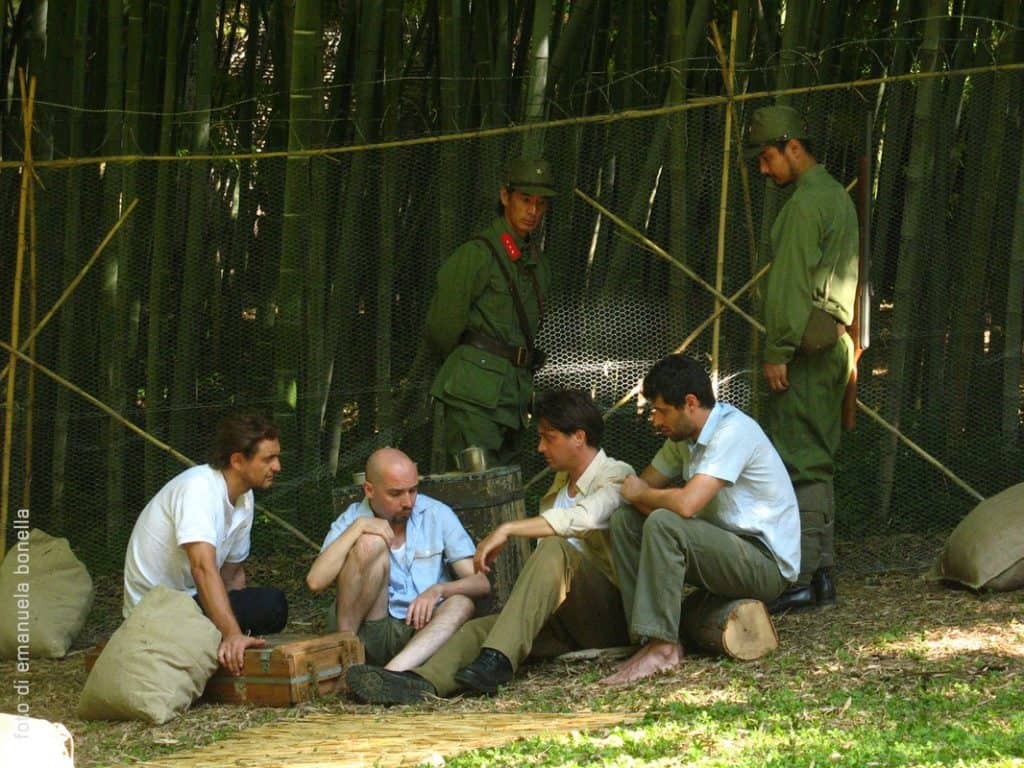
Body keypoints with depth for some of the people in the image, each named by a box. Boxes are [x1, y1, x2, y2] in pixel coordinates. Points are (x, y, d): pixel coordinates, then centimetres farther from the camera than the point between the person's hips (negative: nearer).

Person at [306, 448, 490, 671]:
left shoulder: (437, 515, 5)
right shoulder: (350, 520, 3)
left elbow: (481, 583, 0)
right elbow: (315, 582, -13)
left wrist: (438, 590, -21)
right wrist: (357, 528, -15)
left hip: (422, 631, 1)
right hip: (372, 633, -1)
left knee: (461, 603, -31)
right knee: (371, 543, -20)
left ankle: (393, 671, -49)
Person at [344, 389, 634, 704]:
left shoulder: (616, 477, -1)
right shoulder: (560, 484, 26)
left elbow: (583, 518, -25)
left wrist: (507, 530, -25)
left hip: (609, 615, -7)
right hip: (567, 623, 7)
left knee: (554, 549, -32)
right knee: (483, 627, -17)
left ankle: (497, 660, -42)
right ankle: (422, 681, -44)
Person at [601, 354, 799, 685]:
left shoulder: (732, 431, -20)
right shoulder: (686, 436, 9)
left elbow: (687, 504, -30)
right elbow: (645, 485, 16)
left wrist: (642, 495, -10)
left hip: (767, 563, -9)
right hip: (728, 548, 9)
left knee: (663, 525, -30)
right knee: (624, 519, -3)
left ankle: (662, 647, -25)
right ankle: (653, 637, -10)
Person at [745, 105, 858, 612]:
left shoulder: (805, 203, -13)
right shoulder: (838, 197, 19)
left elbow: (792, 282, -18)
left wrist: (778, 351, -17)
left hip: (805, 348, -10)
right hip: (834, 345, 10)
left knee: (797, 464, -10)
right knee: (818, 464, 12)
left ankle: (800, 580, -13)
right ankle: (822, 575, 12)